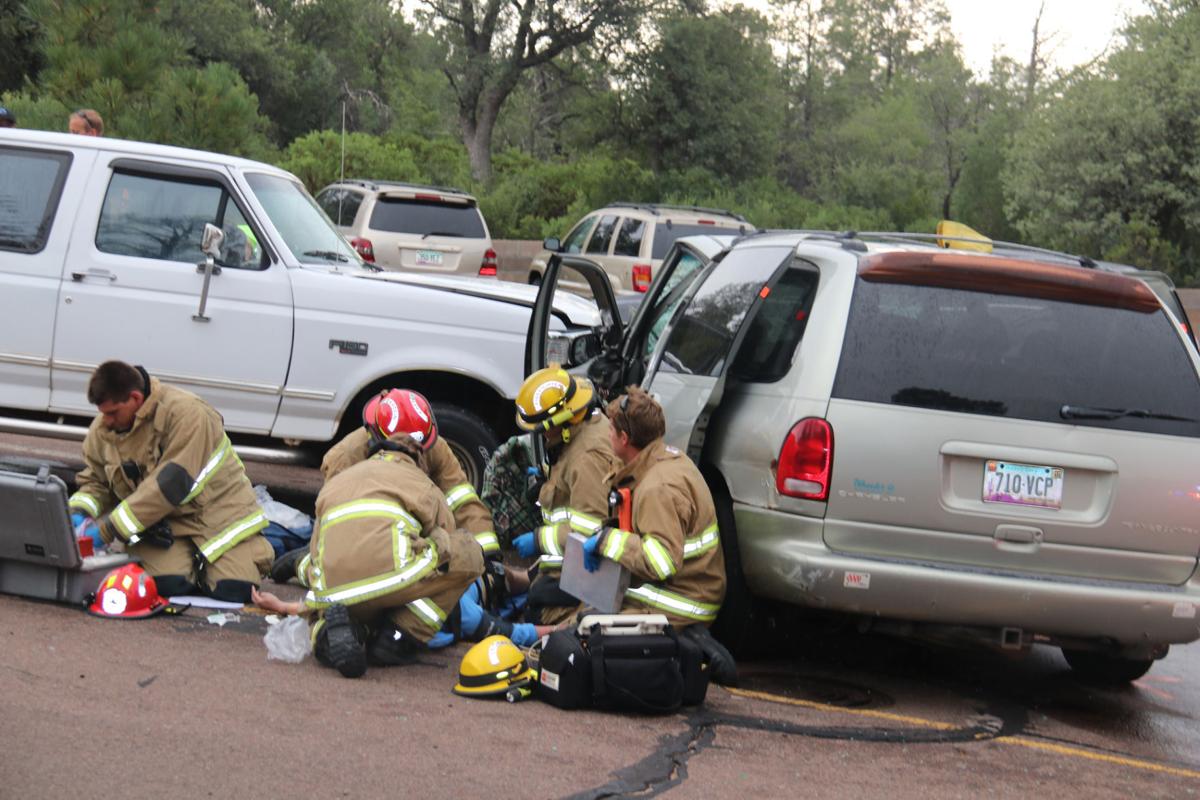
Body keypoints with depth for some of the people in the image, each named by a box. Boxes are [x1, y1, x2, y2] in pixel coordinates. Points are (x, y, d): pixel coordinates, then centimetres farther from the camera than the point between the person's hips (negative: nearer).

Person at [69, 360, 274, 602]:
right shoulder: (102, 430, 0)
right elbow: (94, 482, 12)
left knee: (232, 589, -20)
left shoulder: (184, 412, -23)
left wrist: (106, 530, -28)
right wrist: (80, 514, -13)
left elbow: (172, 485, -29)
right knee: (170, 584, -25)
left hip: (217, 513, -4)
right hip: (163, 522, 4)